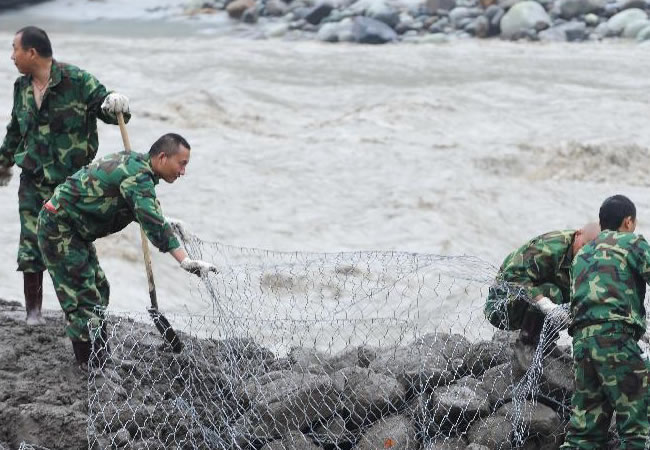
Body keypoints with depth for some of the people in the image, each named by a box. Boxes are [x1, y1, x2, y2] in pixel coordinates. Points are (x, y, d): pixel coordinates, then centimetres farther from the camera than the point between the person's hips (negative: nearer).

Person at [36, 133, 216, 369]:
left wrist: (167, 223, 24)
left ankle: (101, 357, 21)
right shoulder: (137, 176, -25)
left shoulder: (134, 161, 5)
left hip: (74, 230, 10)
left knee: (98, 289, 14)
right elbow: (152, 222, -35)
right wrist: (186, 261, -38)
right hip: (59, 227, -10)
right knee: (83, 296, -8)